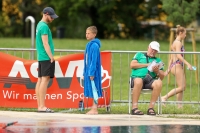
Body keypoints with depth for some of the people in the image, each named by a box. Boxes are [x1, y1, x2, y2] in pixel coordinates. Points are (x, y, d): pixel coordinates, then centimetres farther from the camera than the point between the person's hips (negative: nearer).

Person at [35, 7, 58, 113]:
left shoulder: (40, 25, 18)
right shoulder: (44, 26, -13)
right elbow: (45, 44, -17)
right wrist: (51, 57, -15)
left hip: (41, 57, 10)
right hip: (46, 58, -10)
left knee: (40, 80, 8)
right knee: (45, 80, -11)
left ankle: (39, 106, 9)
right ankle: (42, 106, -15)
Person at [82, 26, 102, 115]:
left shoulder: (94, 46, -14)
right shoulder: (89, 45, 14)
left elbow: (94, 61, -18)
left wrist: (92, 73, -20)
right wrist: (84, 73, 17)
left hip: (93, 71, -9)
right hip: (88, 71, 9)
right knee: (92, 90, 10)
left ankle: (95, 109, -2)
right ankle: (93, 108, 13)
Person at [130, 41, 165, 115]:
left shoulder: (158, 61, 27)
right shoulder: (139, 55, 25)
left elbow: (162, 77, 17)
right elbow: (132, 65, 7)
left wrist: (157, 71, -6)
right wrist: (146, 65, 4)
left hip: (150, 80, 2)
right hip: (137, 77, -2)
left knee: (159, 83, -33)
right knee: (138, 81, -40)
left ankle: (151, 108, -29)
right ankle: (134, 108, -40)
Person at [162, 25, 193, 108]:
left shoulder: (175, 43, 20)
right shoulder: (178, 43, -9)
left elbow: (171, 58, 21)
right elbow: (178, 55, -22)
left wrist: (168, 69, 21)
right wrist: (187, 64, -26)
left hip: (175, 66, 10)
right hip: (177, 65, -10)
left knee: (183, 87, 8)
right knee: (181, 87, -12)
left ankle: (179, 105, 7)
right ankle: (164, 98, -12)